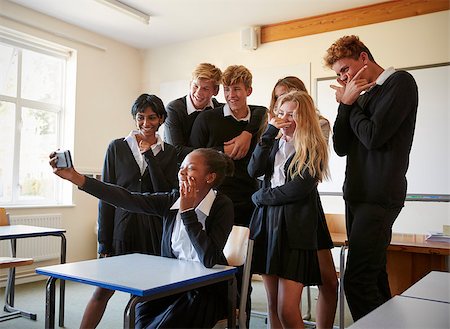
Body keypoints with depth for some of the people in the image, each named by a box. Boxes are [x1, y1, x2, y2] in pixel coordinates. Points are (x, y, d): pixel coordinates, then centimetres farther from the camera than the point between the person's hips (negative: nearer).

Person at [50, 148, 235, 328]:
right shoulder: (172, 200, -1)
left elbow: (209, 258, -23)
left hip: (207, 291, -4)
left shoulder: (223, 206, -14)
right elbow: (127, 199, -12)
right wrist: (76, 178, -18)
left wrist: (187, 211, -24)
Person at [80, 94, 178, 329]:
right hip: (122, 229, 0)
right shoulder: (117, 147, 3)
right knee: (103, 291, 5)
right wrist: (104, 243, -2)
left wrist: (149, 155, -11)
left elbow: (167, 194, -7)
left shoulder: (168, 152, 5)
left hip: (154, 232, 1)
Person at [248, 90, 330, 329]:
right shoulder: (274, 144, 15)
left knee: (287, 310, -7)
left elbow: (299, 188, -12)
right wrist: (270, 132, -5)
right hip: (267, 223, 5)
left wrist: (260, 196, -2)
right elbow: (254, 170, -2)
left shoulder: (314, 148, 0)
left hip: (295, 228, -5)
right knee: (272, 305, 10)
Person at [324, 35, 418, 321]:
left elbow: (373, 136, -16)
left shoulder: (400, 82, -4)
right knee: (375, 278, 12)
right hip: (357, 195, 8)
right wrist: (346, 104, 2)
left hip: (379, 197, -8)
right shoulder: (363, 96, 18)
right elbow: (341, 147, 11)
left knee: (357, 281, -12)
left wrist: (350, 105, 0)